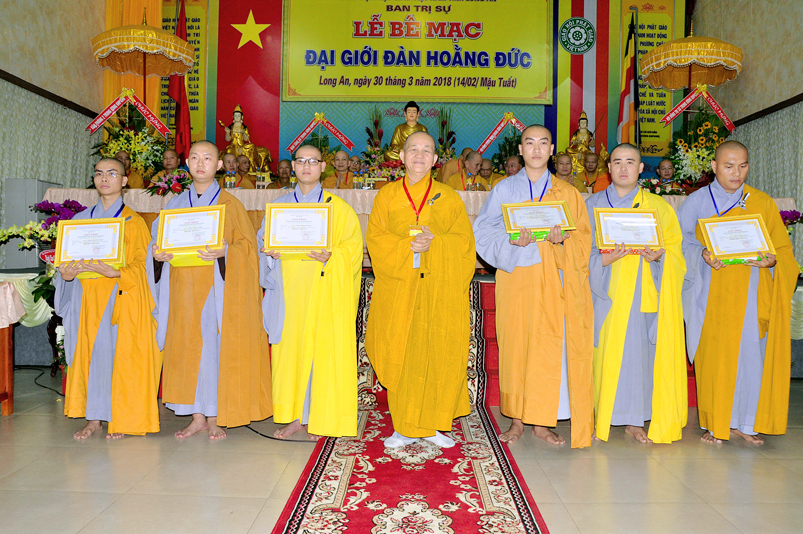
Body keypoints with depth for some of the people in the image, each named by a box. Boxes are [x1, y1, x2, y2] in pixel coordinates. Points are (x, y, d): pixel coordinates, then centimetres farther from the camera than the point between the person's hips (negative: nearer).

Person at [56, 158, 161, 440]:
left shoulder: (133, 221, 0)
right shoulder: (82, 219, 14)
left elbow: (140, 265, -6)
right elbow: (70, 257, 15)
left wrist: (114, 272, -23)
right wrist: (66, 273, -6)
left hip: (121, 298, -4)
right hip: (88, 298, 4)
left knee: (119, 353, -3)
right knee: (88, 353, 4)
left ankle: (121, 418, 8)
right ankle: (93, 418, 14)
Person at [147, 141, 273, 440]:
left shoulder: (230, 204, 3)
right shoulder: (175, 205, 13)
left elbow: (246, 245, -3)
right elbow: (158, 240, 15)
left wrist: (223, 252, -22)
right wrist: (157, 253, -7)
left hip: (217, 289, -3)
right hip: (185, 289, 4)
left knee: (217, 346, -2)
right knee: (188, 348, 5)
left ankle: (215, 418, 9)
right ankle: (197, 417, 16)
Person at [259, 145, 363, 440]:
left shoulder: (337, 207, 4)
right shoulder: (279, 206, 14)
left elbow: (353, 247, -1)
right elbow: (263, 241, 16)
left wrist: (331, 256, -19)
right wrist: (268, 250, -7)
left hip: (324, 291, -3)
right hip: (289, 291, 3)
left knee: (322, 349, -2)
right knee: (290, 348, 4)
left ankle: (318, 417, 10)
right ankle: (294, 415, 16)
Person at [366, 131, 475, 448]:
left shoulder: (449, 197, 10)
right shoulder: (386, 195, 10)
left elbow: (464, 240, 3)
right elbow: (375, 238, 2)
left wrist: (433, 243, -14)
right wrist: (407, 245, -14)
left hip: (441, 290, 0)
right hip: (398, 288, 0)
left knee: (440, 355, -2)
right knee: (401, 356, 0)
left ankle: (432, 424, 13)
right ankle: (405, 427, 12)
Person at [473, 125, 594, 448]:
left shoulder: (568, 194, 12)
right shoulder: (504, 189, 9)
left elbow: (583, 239, 8)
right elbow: (483, 231, 0)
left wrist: (562, 240, -14)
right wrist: (511, 240, -18)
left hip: (553, 281, 1)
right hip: (516, 279, 0)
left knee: (549, 347, -2)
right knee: (516, 346, 0)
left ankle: (541, 421, 10)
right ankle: (517, 419, 11)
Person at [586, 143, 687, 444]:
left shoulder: (658, 207, 12)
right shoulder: (593, 204, 10)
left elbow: (675, 248, 8)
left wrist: (659, 255, -14)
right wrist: (606, 259, -16)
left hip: (641, 292, 1)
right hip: (605, 290, 0)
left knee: (635, 348, -2)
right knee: (603, 349, -3)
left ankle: (633, 419, 8)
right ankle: (597, 417, 5)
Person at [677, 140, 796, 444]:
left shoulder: (763, 203, 10)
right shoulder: (696, 201, 6)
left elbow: (783, 248, 9)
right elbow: (684, 242, 1)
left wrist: (772, 260, -12)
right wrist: (703, 255, -19)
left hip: (750, 295, 2)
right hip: (712, 296, -1)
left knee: (750, 355, 0)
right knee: (713, 357, -2)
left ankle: (746, 422, 14)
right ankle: (715, 423, 10)